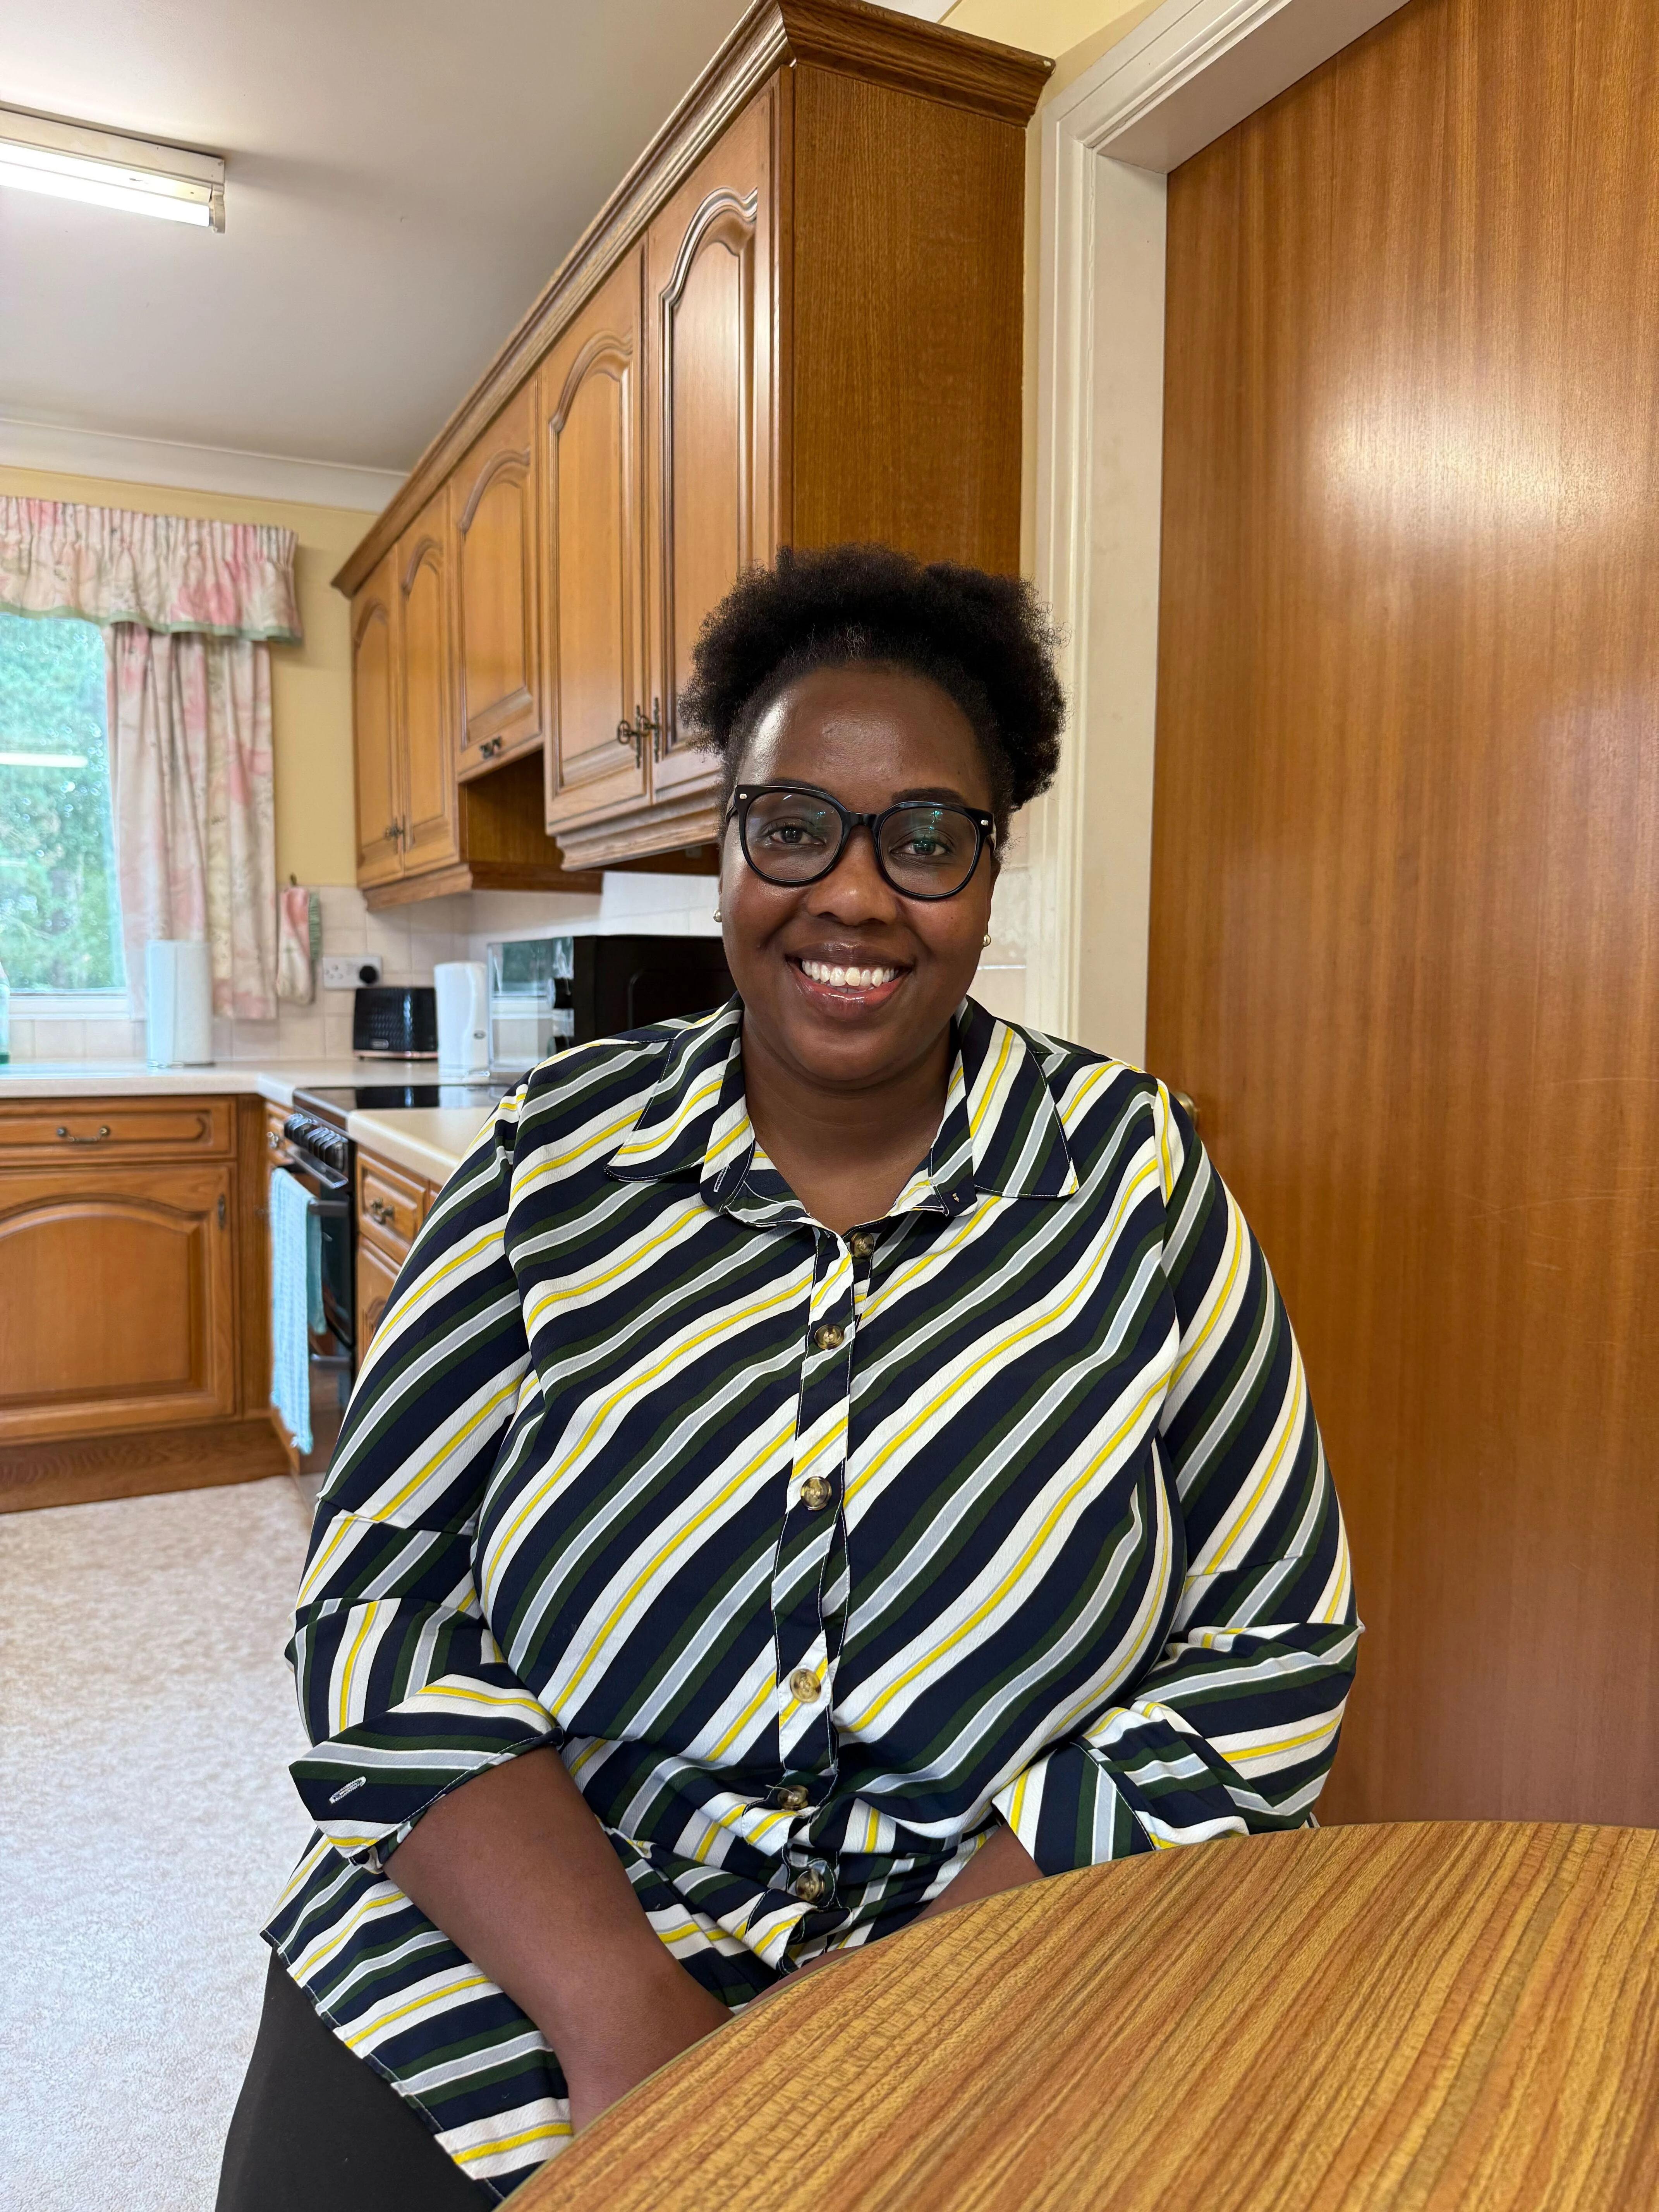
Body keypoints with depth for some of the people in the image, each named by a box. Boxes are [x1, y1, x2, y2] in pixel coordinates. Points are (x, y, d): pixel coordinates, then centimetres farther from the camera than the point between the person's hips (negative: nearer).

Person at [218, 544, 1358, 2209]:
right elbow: (379, 1596, -3)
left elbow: (1271, 1658, -5)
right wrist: (620, 2006, -16)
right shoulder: (555, 1155, -3)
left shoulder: (1127, 1169, -5)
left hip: (987, 2016, 0)